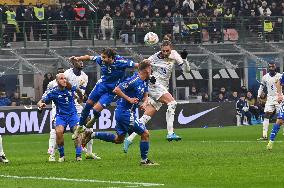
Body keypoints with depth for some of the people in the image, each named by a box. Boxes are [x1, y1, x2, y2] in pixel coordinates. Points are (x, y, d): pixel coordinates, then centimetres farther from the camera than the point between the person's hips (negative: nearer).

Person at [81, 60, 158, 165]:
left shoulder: (144, 82, 9)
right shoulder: (134, 80, -20)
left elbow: (145, 96, 19)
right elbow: (116, 90, -22)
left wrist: (144, 103, -2)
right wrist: (129, 99, -22)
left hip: (121, 113, 10)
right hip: (126, 112, -10)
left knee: (119, 139, 17)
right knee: (145, 134, -4)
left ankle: (92, 135, 16)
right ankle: (144, 160, 6)